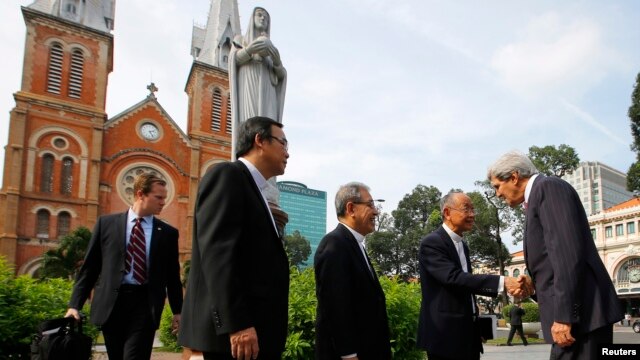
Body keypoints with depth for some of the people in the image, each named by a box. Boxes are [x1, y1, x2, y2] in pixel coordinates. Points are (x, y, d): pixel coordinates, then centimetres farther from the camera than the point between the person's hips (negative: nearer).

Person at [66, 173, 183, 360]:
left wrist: (177, 311, 9)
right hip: (111, 303, 1)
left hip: (145, 304, -1)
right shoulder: (106, 223, 5)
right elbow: (89, 268, 6)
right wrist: (75, 304, 1)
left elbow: (173, 275, 9)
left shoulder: (168, 232, 6)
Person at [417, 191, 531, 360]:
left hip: (467, 333, 8)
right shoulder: (431, 243, -12)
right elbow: (453, 278, -27)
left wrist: (476, 327, 21)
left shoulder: (462, 245, 17)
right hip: (445, 335, -8)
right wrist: (503, 282, -34)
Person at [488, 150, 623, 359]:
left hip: (580, 311, -10)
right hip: (577, 312, 10)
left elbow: (567, 251, -18)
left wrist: (563, 315, -22)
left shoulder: (548, 187, -6)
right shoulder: (537, 198, 22)